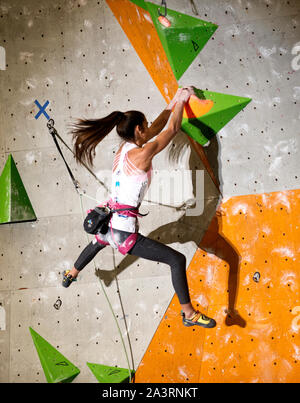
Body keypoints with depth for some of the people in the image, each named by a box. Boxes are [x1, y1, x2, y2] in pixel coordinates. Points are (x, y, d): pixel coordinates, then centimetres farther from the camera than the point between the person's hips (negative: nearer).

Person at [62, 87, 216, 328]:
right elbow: (173, 129, -5)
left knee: (97, 243, 44)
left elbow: (155, 130, 21)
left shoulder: (124, 148, 6)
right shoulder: (142, 154, -16)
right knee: (177, 260, -4)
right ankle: (189, 314, 2)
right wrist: (181, 100, 11)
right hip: (124, 231, -9)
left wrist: (173, 104, 28)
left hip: (106, 223, 9)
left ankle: (71, 275, 68)